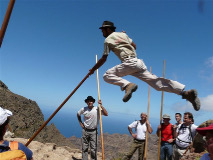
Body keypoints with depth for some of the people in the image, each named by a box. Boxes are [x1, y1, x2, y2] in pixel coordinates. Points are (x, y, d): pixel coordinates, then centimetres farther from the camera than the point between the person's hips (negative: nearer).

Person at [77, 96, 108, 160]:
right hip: (85, 131, 2)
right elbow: (78, 114, 16)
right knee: (84, 148, 11)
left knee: (93, 148, 0)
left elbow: (106, 114, -25)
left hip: (93, 131, -2)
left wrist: (101, 105, -28)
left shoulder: (97, 109, -13)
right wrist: (80, 123, 7)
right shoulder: (83, 109, -5)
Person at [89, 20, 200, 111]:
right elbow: (134, 46, 30)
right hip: (137, 61, 7)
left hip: (129, 63, -7)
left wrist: (93, 70, 19)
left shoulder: (108, 40, 7)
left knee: (107, 75, -2)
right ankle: (186, 93, -11)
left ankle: (127, 85, -26)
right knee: (156, 82, -1)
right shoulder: (123, 34, 24)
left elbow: (103, 59, 8)